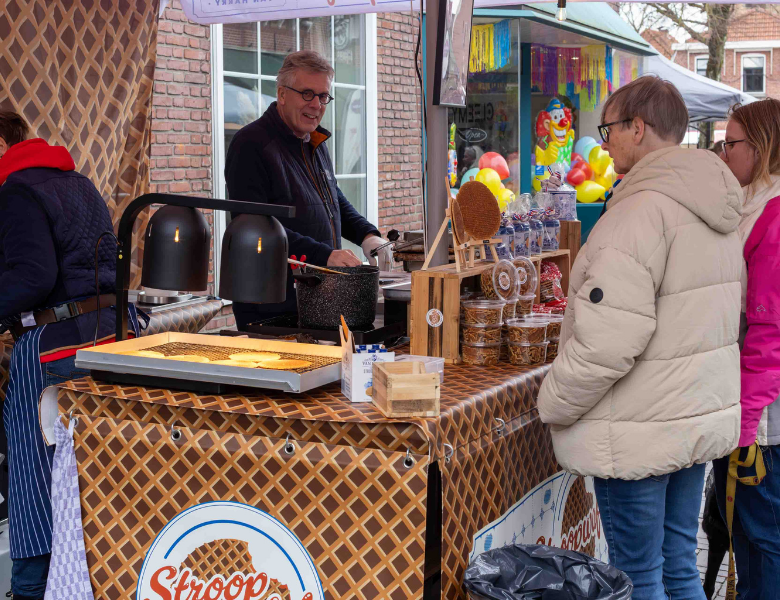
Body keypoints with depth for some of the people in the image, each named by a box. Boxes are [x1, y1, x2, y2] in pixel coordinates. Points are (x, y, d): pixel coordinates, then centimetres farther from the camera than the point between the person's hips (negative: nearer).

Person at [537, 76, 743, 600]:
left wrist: (555, 404, -12)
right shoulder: (715, 207, 9)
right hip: (702, 416, 9)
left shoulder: (644, 208, -20)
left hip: (641, 431, -9)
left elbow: (608, 338, -26)